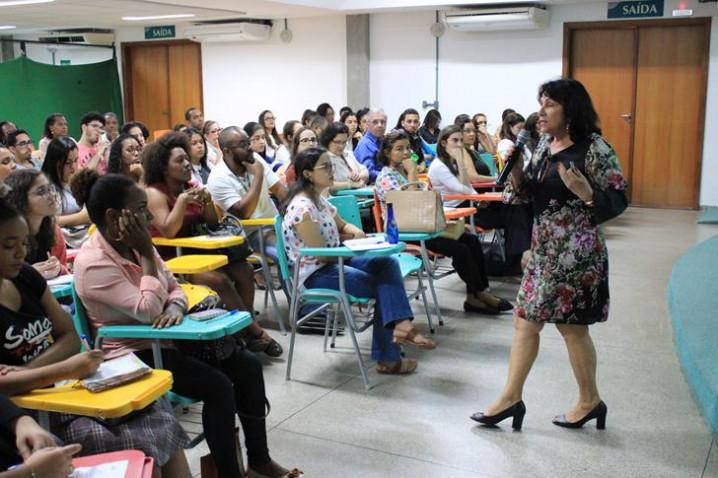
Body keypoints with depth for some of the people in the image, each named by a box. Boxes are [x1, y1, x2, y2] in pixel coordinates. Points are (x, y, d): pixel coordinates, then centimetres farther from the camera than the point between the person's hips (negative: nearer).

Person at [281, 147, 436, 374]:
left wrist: (356, 232, 0)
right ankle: (388, 358, -3)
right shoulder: (302, 207, -20)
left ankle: (400, 325, -24)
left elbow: (342, 226, 25)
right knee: (385, 286, -12)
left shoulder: (320, 200, 10)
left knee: (387, 264, -12)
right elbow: (320, 252, -22)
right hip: (314, 274, -9)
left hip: (333, 262, 9)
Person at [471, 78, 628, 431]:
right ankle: (511, 398, 19)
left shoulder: (594, 148, -14)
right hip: (544, 248, 8)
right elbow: (529, 193, 13)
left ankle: (590, 401, 25)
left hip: (575, 251, -8)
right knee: (525, 320, 10)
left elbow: (619, 200, -14)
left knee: (572, 326, 5)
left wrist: (585, 193, -32)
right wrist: (516, 173, -6)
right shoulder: (545, 144, 8)